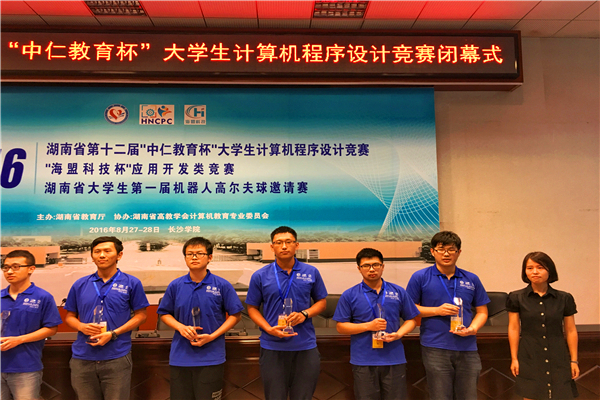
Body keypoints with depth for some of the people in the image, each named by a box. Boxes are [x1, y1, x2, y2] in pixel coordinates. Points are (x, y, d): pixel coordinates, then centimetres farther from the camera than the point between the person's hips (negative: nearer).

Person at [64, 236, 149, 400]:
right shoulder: (80, 285, 8)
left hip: (117, 357, -3)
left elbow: (140, 315, -1)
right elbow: (70, 316, 15)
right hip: (82, 358, 3)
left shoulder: (131, 283, -2)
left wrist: (113, 334, -12)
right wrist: (82, 326, -8)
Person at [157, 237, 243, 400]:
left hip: (211, 357, -2)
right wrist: (181, 327, -9)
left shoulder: (222, 285, -5)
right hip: (180, 357, 2)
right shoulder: (175, 286, 2)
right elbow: (164, 314, 11)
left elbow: (235, 315, -1)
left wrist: (212, 336, -11)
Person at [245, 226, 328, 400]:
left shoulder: (312, 273, 1)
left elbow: (321, 301, 10)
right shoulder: (260, 276, -2)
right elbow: (252, 308, 4)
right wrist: (269, 329, -12)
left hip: (305, 347, 1)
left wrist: (305, 314, -10)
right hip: (272, 347, -1)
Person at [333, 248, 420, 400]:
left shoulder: (398, 292, 6)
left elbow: (411, 319, 11)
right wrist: (368, 326, -13)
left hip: (394, 359, 2)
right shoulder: (349, 295, 0)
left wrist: (399, 333, -9)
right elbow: (341, 327, -1)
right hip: (363, 362, -1)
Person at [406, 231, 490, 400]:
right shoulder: (420, 277, -1)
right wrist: (437, 310, -12)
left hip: (467, 348, 3)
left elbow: (482, 311, 14)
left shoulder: (471, 279, 9)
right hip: (435, 349, -3)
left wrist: (473, 328, -5)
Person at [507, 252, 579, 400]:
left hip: (558, 360, 1)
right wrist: (514, 358, 0)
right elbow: (513, 329, 1)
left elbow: (571, 331, 8)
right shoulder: (516, 298, 0)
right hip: (529, 360, -1)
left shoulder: (564, 299, 3)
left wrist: (574, 360, 8)